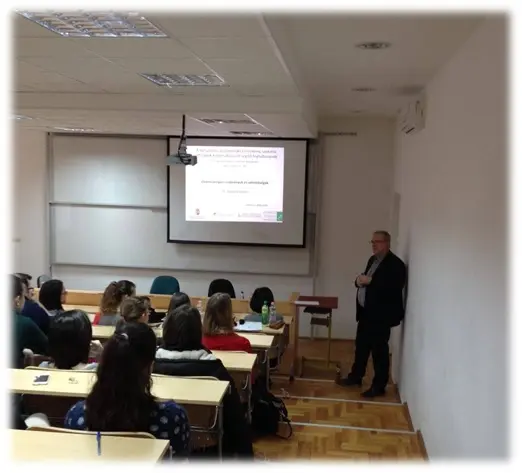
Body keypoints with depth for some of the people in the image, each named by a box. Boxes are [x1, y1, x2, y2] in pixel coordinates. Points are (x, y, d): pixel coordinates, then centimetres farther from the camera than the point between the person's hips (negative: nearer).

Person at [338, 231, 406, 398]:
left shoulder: (395, 264, -16)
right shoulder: (373, 260, 13)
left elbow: (393, 288, -27)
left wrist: (369, 281, -26)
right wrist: (359, 281, -5)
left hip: (381, 315, -9)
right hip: (366, 312, 9)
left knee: (379, 350, 1)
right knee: (361, 346, 19)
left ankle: (379, 386, 12)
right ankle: (355, 376, 34)